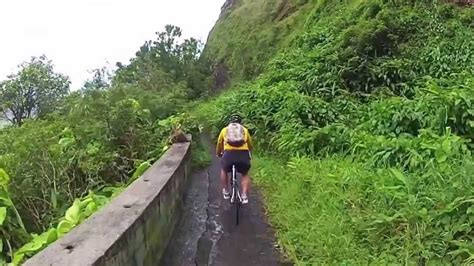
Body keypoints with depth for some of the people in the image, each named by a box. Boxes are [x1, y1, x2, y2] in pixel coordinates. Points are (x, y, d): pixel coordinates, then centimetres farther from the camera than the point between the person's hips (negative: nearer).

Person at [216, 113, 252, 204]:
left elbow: (219, 145, 37)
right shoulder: (245, 130, 27)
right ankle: (244, 196, 13)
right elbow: (250, 146, 36)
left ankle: (226, 192, 31)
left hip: (229, 154, 0)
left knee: (224, 170, 32)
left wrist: (219, 154, 56)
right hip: (244, 154, 1)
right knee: (245, 174, 28)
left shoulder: (225, 130, 26)